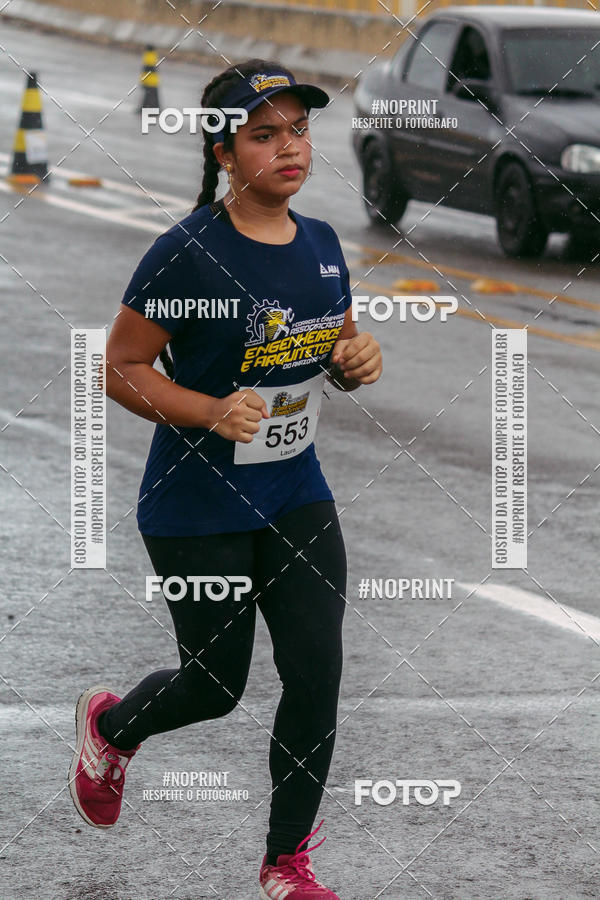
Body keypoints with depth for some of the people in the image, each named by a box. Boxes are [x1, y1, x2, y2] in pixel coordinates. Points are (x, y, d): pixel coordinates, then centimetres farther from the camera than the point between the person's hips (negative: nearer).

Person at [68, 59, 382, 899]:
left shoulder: (321, 244, 2)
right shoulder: (189, 254, -19)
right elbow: (121, 369, -14)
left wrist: (357, 360, -7)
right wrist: (213, 411, -27)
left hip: (297, 495, 5)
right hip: (198, 507, -5)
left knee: (317, 674, -2)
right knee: (215, 687, 7)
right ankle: (109, 724, 42)